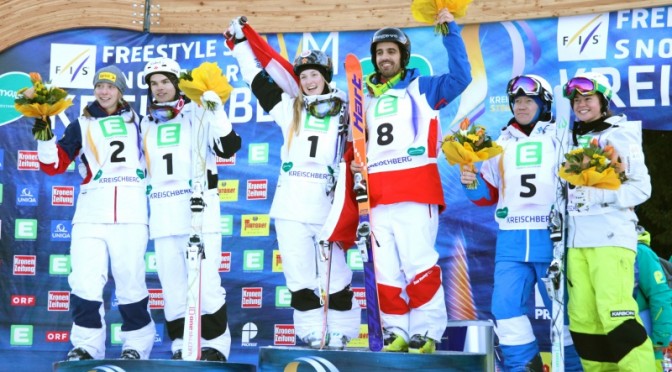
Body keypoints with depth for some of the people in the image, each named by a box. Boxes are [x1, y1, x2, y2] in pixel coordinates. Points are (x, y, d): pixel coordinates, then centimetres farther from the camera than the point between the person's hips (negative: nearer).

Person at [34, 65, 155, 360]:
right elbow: (54, 166, 8)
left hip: (130, 214, -1)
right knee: (84, 282, -6)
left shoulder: (136, 121, 16)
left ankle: (136, 345, 11)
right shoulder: (81, 126, 15)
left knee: (131, 282, -2)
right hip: (91, 214, 1)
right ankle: (87, 346, 6)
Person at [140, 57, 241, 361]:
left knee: (206, 282, -9)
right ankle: (181, 346, 15)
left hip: (199, 208, -5)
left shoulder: (199, 114, 6)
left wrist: (219, 113, -17)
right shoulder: (146, 124, 19)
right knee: (172, 286, 7)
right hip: (162, 212, 5)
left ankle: (215, 345, 0)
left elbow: (228, 148, -7)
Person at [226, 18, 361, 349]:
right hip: (291, 204, 3)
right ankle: (313, 332, 14)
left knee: (335, 274, 1)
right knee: (299, 274, 5)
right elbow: (256, 76, 18)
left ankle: (340, 331, 14)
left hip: (329, 204, -2)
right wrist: (240, 41, 20)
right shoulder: (289, 106, 13)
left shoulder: (344, 110, 7)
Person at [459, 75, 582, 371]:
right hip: (511, 240, 4)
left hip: (552, 238, -3)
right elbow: (488, 194, 19)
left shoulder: (560, 138, 6)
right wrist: (472, 183, -1)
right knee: (505, 305, -2)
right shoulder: (501, 143, 17)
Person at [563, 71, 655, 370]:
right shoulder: (571, 140, 19)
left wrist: (602, 195, -17)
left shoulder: (621, 135, 3)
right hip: (576, 238, 6)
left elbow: (642, 187, -4)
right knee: (582, 317, 1)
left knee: (615, 312, -16)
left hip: (611, 236, -5)